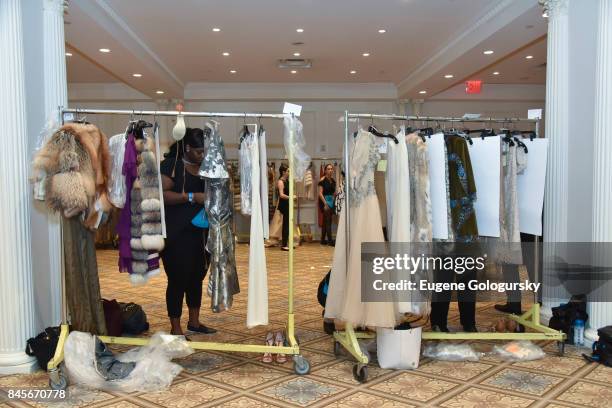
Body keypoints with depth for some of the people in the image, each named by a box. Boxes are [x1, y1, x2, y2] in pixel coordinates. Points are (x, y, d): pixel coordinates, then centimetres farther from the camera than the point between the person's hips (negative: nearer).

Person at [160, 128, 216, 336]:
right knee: (178, 280, -1)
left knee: (197, 277, 14)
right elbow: (162, 194, -19)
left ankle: (194, 322, 29)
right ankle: (176, 329, 11)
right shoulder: (171, 164, -8)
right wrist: (192, 196, -25)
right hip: (176, 235, -7)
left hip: (201, 233, 7)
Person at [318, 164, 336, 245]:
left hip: (331, 201, 7)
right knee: (328, 220, -10)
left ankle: (323, 240, 16)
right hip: (324, 200, -7)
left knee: (326, 221, 10)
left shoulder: (333, 181, 10)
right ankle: (330, 240, -9)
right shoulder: (323, 180, -9)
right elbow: (320, 193, -14)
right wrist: (325, 203, -18)